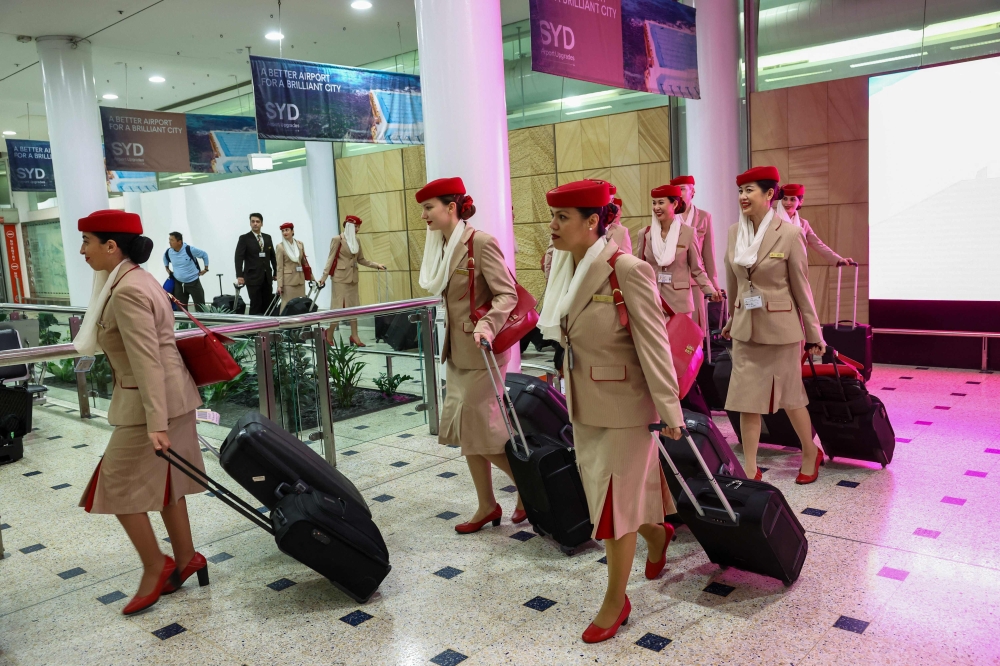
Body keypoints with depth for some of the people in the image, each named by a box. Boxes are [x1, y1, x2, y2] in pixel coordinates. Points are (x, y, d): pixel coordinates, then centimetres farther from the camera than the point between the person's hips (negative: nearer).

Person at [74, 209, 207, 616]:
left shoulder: (126, 292, -20)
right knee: (163, 482, 16)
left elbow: (147, 362, -26)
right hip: (169, 396, 10)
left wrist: (155, 424, -27)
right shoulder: (137, 279, 12)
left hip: (150, 401, -10)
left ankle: (155, 568, 16)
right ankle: (185, 560, 26)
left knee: (118, 486, 3)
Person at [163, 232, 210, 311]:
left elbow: (204, 254, -5)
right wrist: (167, 268, 14)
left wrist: (206, 269, -2)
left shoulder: (189, 250, -19)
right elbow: (165, 258, 21)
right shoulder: (168, 253, -5)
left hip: (193, 282, -4)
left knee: (200, 306, 1)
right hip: (178, 283, 4)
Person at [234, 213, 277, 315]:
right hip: (253, 277, -4)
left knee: (267, 305, 3)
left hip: (267, 277, 5)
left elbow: (272, 256, 17)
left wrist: (276, 272, 13)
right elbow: (239, 257, -8)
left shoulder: (267, 238, 13)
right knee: (255, 305, -5)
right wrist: (239, 276, -17)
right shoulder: (244, 238, -1)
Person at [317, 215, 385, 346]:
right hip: (341, 277, -7)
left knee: (354, 306, 6)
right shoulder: (337, 239, -7)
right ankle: (329, 334, 7)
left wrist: (377, 265, 4)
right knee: (338, 306, -5)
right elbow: (331, 258, -8)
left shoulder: (356, 241, 12)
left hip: (353, 277, 7)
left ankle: (354, 336, 9)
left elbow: (361, 260, 14)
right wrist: (324, 276, -13)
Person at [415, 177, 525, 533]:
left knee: (479, 427, -5)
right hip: (457, 350, 9)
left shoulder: (482, 243, -15)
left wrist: (488, 325, -36)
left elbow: (507, 293, -20)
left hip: (482, 350, -9)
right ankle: (487, 506, 22)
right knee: (463, 427, 10)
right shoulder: (443, 247, 10)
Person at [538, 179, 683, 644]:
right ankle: (655, 532, 51)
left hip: (624, 404, -7)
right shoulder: (564, 267, 2)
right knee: (602, 494, 20)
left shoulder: (627, 270, -20)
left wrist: (668, 410, -16)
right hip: (583, 404, 8)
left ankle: (615, 602, 23)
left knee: (616, 500, 4)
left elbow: (654, 344, -19)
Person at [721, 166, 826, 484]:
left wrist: (814, 333, -2)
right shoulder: (734, 232, 2)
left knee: (789, 396, 10)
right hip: (745, 327, 5)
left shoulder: (789, 234, -12)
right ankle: (750, 471, 14)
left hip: (780, 327, -4)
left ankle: (811, 454, 35)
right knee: (746, 398, 5)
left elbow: (801, 287, -7)